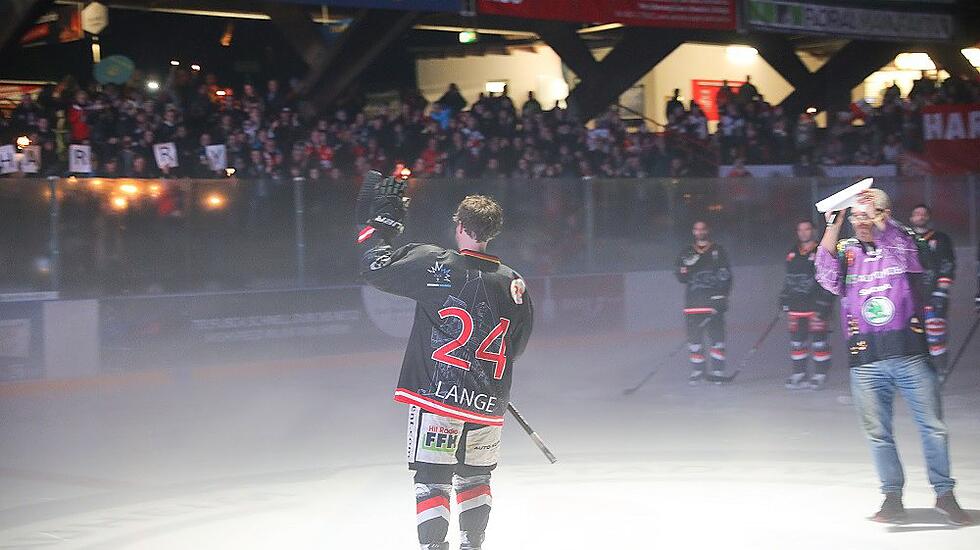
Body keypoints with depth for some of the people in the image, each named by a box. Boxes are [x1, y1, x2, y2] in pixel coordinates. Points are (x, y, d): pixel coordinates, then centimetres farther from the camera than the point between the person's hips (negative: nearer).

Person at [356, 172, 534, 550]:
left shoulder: (433, 265, -10)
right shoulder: (513, 284, 0)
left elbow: (376, 267, -3)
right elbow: (516, 345, 11)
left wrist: (379, 222, 11)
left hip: (437, 395, -4)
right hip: (487, 405, 4)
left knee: (432, 481, 0)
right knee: (475, 479, 22)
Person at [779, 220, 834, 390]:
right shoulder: (792, 254, 15)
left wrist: (823, 305, -15)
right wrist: (784, 300, 19)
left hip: (815, 304, -6)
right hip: (796, 305, 6)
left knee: (819, 341, -6)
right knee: (796, 341, 6)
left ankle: (820, 375, 2)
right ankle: (799, 374, 14)